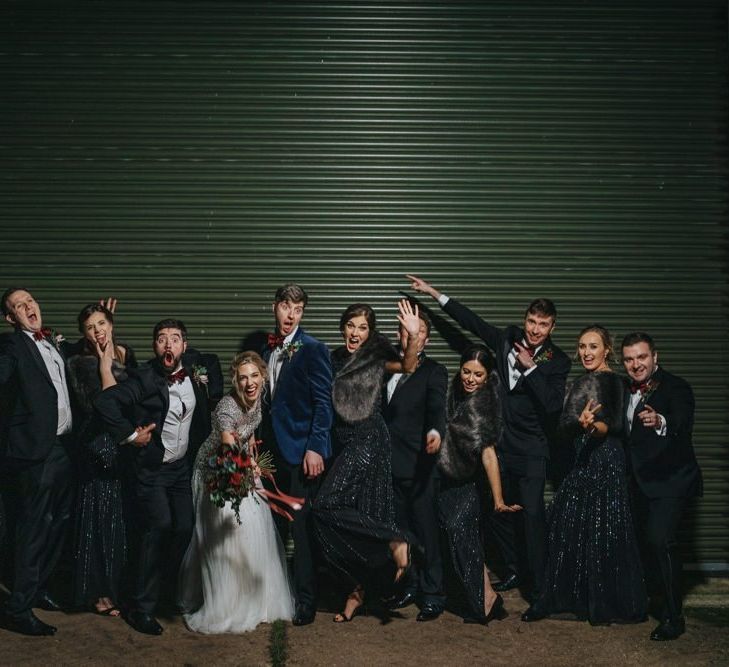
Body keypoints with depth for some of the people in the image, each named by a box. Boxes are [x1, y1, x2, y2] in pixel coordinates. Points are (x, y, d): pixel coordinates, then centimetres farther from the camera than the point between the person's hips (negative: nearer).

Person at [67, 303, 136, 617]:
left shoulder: (127, 354, 9)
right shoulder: (79, 363, -7)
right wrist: (105, 367, -12)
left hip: (128, 447, 5)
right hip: (98, 448, -5)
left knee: (126, 518, 10)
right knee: (101, 517, 1)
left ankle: (120, 585, 24)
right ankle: (99, 592, 11)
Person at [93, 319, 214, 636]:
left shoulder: (193, 376, 3)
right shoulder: (144, 378, -17)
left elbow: (201, 417, 21)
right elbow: (104, 401, -27)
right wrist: (130, 434, -22)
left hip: (181, 466, 6)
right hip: (151, 469, -6)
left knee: (184, 528, 3)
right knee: (158, 527, -15)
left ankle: (170, 589, 26)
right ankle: (142, 606, -3)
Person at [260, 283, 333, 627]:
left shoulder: (313, 349, -8)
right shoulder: (267, 350, 13)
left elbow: (323, 402, -12)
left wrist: (315, 448, -18)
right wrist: (261, 445, 13)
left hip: (301, 450, -7)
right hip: (272, 450, 7)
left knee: (302, 527, -4)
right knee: (275, 525, 12)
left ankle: (305, 600, 5)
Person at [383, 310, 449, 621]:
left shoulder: (434, 372, -3)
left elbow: (437, 406, -20)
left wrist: (435, 430, -41)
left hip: (418, 464, -6)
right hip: (391, 464, 6)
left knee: (426, 529, -2)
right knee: (400, 529, 13)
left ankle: (432, 594, 5)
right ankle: (410, 586, 26)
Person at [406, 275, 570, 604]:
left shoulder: (557, 361, -6)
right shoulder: (508, 340, 5)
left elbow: (553, 405, -17)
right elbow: (472, 321, 14)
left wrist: (530, 368, -20)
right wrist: (435, 293, 15)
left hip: (531, 450, -5)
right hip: (498, 443, 5)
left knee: (533, 515, -10)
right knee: (498, 511, 12)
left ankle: (538, 586, -2)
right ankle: (513, 571, 29)